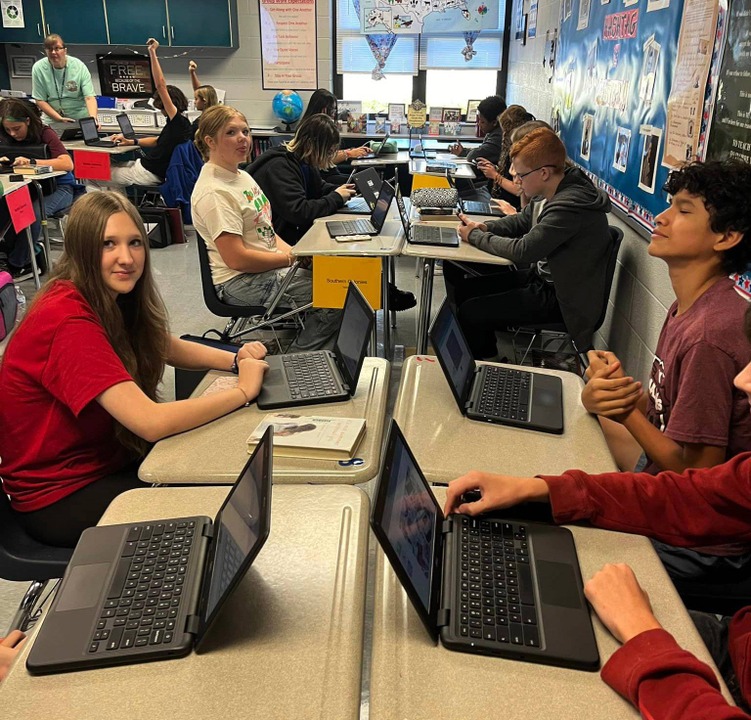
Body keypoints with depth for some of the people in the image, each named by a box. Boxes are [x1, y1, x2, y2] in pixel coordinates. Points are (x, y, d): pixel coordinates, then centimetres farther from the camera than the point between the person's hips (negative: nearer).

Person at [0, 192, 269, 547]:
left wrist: (237, 360, -10)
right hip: (58, 496, -8)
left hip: (105, 458, 8)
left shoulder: (108, 299, -2)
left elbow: (171, 348, 10)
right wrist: (243, 390, -23)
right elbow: (151, 422, -35)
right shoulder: (70, 322, -29)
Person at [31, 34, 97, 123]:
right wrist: (59, 119, -14)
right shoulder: (38, 68, -4)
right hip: (52, 119, 1)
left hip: (81, 119, 0)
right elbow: (40, 100, -2)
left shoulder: (79, 67, -7)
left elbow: (90, 97, -14)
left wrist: (93, 119, -32)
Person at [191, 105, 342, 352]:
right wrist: (292, 257, -15)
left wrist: (292, 251, -4)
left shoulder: (241, 175, 13)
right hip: (241, 282, -9)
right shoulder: (213, 192, -18)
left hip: (269, 265, 9)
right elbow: (236, 258, -21)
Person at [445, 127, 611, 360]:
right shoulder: (547, 192, 1)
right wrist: (484, 227, 0)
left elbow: (523, 250, -25)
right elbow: (522, 220, 19)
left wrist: (474, 236, -12)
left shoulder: (571, 205, -28)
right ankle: (489, 360, 19)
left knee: (469, 312, -16)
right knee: (463, 288, 8)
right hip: (542, 277, 10)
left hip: (560, 298, -10)